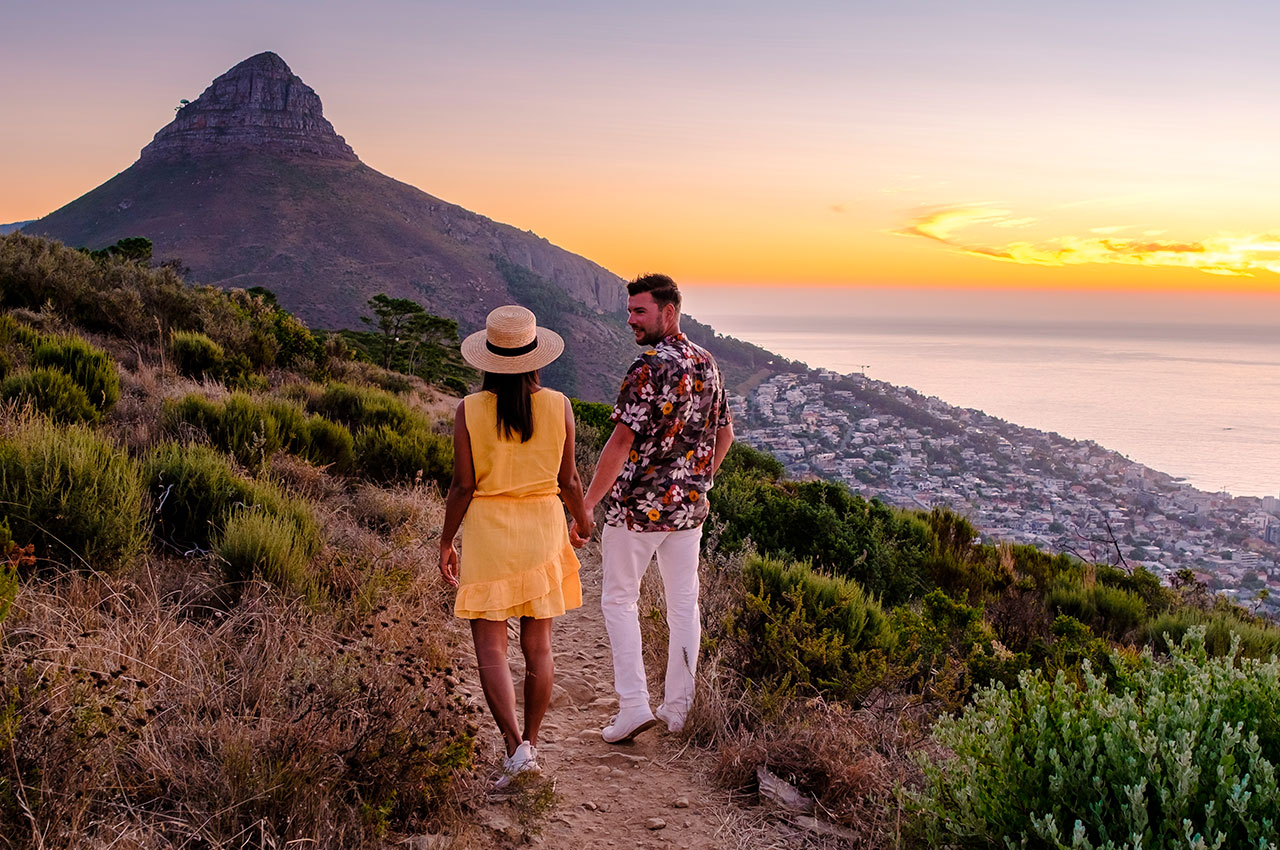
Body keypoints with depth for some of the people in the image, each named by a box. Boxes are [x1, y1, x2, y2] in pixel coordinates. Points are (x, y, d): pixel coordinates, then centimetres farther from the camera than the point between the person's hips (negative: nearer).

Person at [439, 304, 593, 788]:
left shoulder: (470, 410, -9)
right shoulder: (558, 406, -5)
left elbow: (463, 485, -8)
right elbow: (568, 480, 0)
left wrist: (445, 542, 4)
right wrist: (582, 516, 20)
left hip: (486, 530, -2)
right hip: (542, 527, 2)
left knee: (490, 645, 2)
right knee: (538, 646, 12)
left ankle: (515, 747, -11)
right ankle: (530, 743, 22)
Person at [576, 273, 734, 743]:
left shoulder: (649, 368, -18)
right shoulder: (707, 364, 6)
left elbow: (621, 443, -21)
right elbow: (725, 434, 15)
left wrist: (585, 507, -16)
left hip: (638, 504, -7)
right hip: (689, 506, 7)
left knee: (618, 598, 8)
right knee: (684, 602, 12)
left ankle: (634, 705, 3)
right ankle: (678, 709, 20)